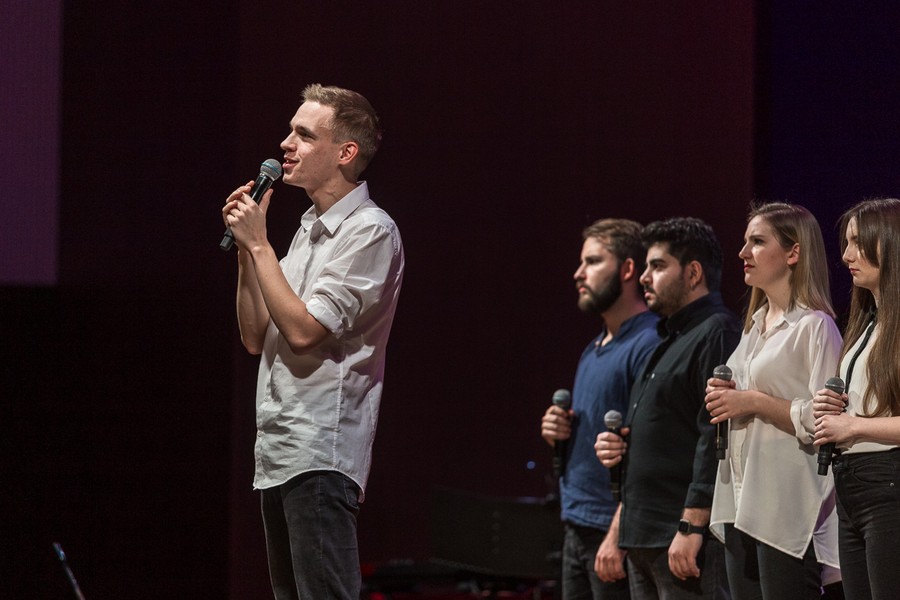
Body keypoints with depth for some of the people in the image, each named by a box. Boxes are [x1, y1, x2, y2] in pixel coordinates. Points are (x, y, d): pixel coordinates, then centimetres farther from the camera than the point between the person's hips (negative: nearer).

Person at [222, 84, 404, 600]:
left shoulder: (370, 231, -9)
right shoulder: (311, 229, 19)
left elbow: (304, 330, -17)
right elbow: (256, 338, 18)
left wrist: (258, 244, -9)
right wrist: (246, 245, 8)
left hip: (320, 457, -9)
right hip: (279, 456, 10)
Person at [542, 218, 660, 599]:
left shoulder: (647, 345, -13)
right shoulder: (593, 350, 17)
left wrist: (619, 535, -23)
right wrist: (558, 432, 4)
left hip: (613, 529, -9)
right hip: (577, 526, 9)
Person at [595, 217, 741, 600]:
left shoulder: (717, 335, -11)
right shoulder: (669, 341, 22)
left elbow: (715, 439, -20)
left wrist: (691, 526, -24)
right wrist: (616, 446, 11)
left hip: (684, 540, -10)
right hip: (644, 539, 10)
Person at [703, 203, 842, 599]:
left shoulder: (814, 326, -8)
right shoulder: (755, 326, 19)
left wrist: (754, 402, -16)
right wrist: (724, 399, 7)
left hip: (787, 507, -9)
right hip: (741, 504, 9)